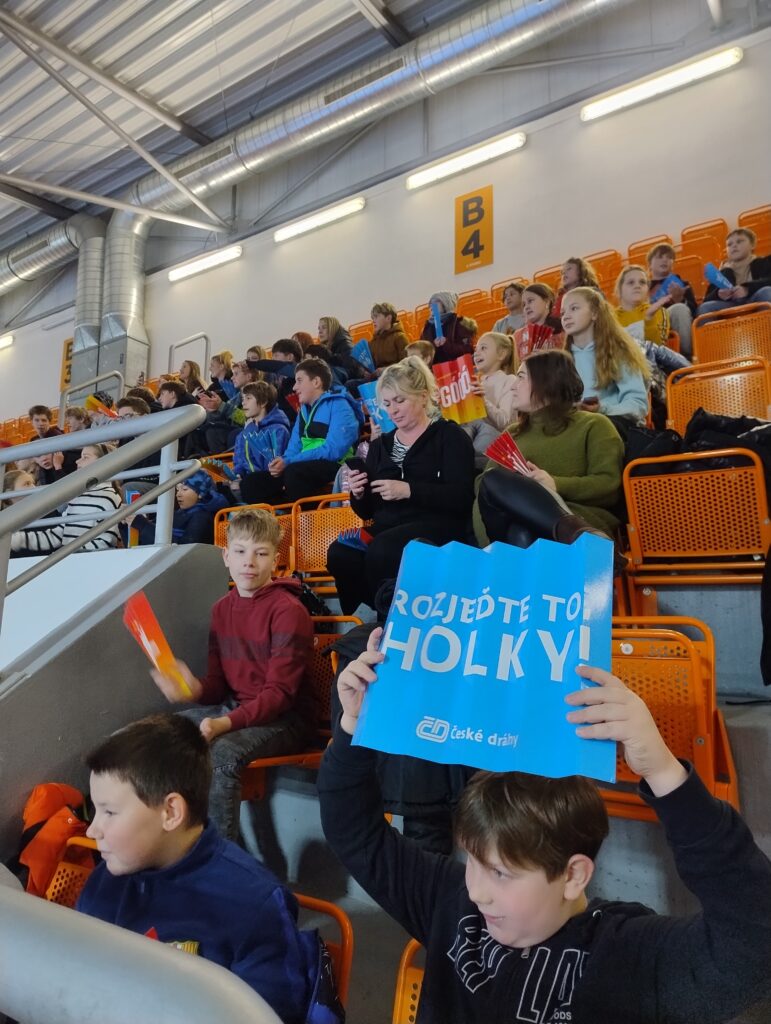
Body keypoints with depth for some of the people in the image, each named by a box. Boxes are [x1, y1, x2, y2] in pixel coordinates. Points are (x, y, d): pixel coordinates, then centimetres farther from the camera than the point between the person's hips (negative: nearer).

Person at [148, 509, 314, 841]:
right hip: (232, 706, 7)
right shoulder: (222, 608, 7)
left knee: (223, 751, -32)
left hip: (283, 719, -7)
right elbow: (218, 682, 6)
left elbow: (279, 692, -17)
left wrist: (226, 723, -31)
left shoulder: (288, 610, -14)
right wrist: (196, 689, -18)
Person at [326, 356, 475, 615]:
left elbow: (462, 497, -11)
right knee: (339, 553, -25)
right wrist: (359, 496, -2)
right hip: (387, 528, 5)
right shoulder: (380, 445, 20)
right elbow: (368, 511, 21)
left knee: (381, 550, -34)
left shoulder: (449, 436, 3)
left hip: (436, 525, -5)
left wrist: (409, 490, -19)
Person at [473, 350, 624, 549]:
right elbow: (482, 483, 19)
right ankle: (573, 532, -49)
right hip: (516, 521, 4)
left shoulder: (593, 425, 18)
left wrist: (556, 485, -14)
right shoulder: (511, 433, 34)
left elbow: (610, 486, 2)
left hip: (577, 515, -4)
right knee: (492, 479, -31)